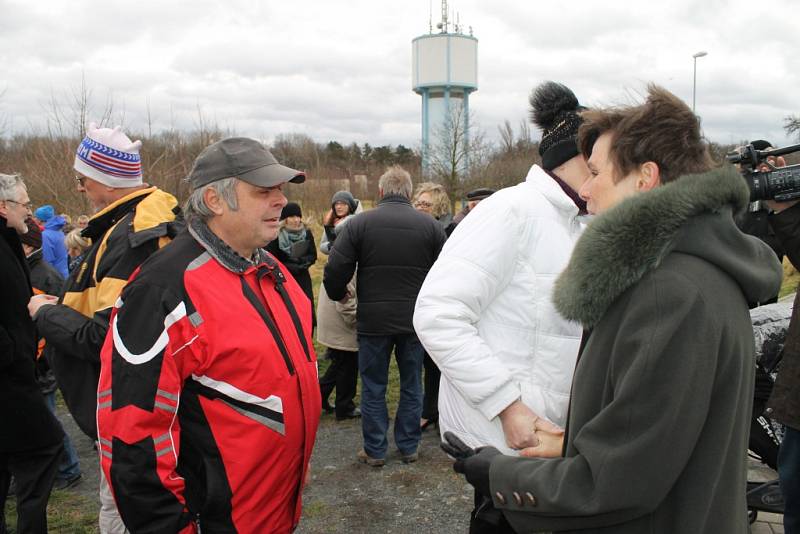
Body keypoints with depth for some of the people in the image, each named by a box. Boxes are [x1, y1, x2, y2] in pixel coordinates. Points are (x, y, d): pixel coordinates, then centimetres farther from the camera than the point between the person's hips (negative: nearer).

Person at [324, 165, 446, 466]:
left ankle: (375, 451, 20)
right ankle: (409, 447, 26)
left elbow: (335, 270, -9)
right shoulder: (430, 225, -2)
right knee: (411, 385, 16)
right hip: (415, 319, 2)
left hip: (373, 320, -1)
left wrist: (339, 294, 11)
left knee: (373, 387, 12)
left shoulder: (360, 223, -6)